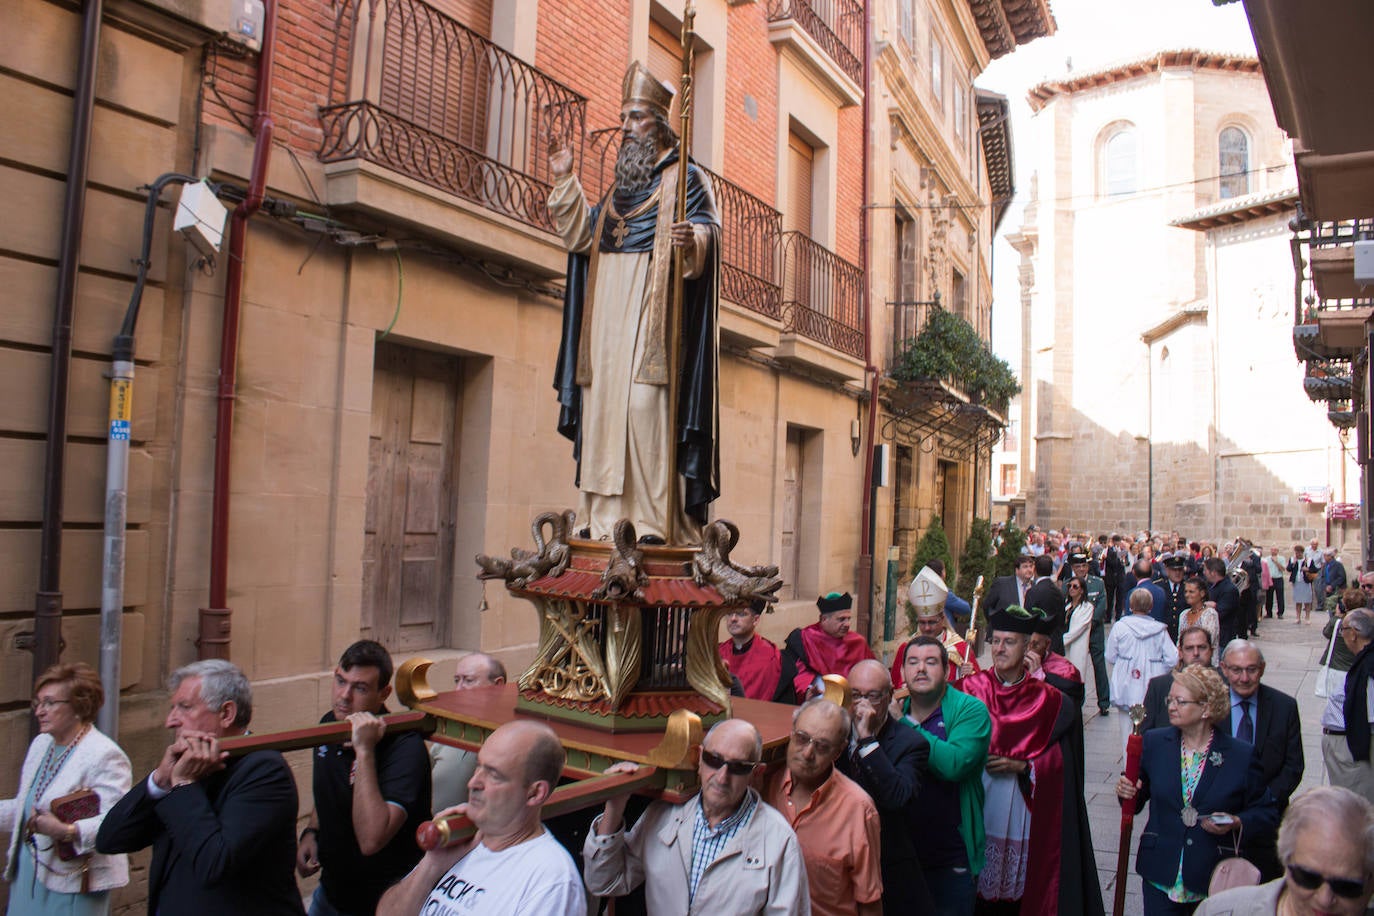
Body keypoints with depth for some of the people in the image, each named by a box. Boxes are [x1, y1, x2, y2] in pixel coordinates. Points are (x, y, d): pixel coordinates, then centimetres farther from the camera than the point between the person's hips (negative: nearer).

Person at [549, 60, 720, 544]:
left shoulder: (685, 176, 5)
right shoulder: (621, 182, 25)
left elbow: (709, 229, -8)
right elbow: (583, 234, 23)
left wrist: (691, 239, -30)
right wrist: (565, 182, 17)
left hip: (653, 312, -7)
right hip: (609, 313, 7)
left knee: (645, 408, -15)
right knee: (604, 406, 2)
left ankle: (652, 518, -12)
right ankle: (607, 516, 5)